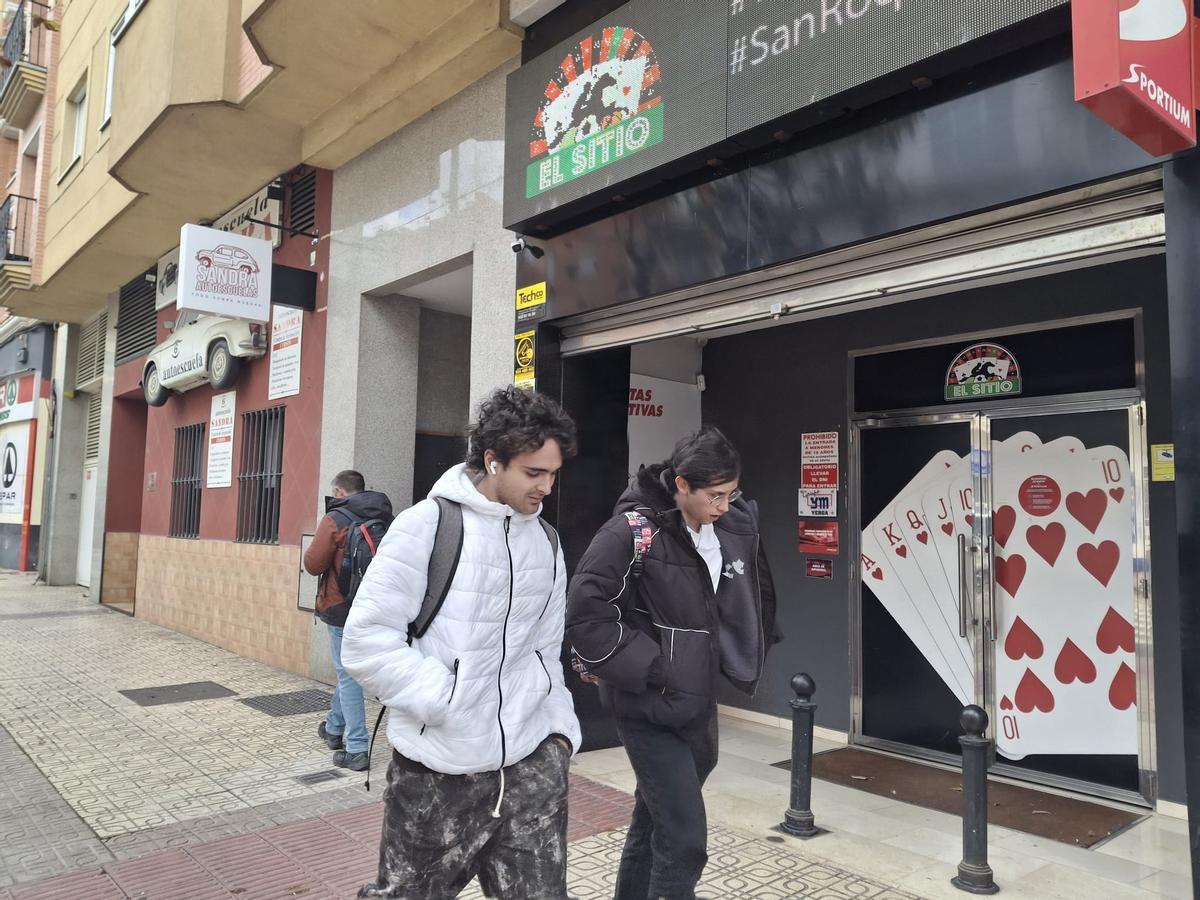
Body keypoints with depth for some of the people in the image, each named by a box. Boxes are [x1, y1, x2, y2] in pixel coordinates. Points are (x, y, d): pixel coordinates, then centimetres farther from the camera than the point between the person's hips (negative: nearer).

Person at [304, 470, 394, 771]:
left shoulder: (336, 519, -13)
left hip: (343, 608, -6)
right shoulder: (386, 518, 5)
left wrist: (320, 551, 8)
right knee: (348, 670, 22)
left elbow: (313, 564, -11)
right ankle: (334, 728, 38)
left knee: (348, 675, 0)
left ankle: (356, 749, 1)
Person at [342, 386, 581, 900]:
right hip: (437, 771, -4)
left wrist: (560, 726, 7)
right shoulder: (427, 526, -10)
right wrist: (451, 705, -16)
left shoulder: (545, 541, 8)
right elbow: (366, 642, -14)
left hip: (532, 765, 4)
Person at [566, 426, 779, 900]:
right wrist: (649, 669, -18)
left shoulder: (735, 528, 0)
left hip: (698, 704, 7)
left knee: (654, 824, 21)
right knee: (684, 840, -6)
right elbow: (584, 616, -22)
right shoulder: (633, 532, -20)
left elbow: (758, 594, 18)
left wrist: (749, 658, 13)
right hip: (651, 708, -6)